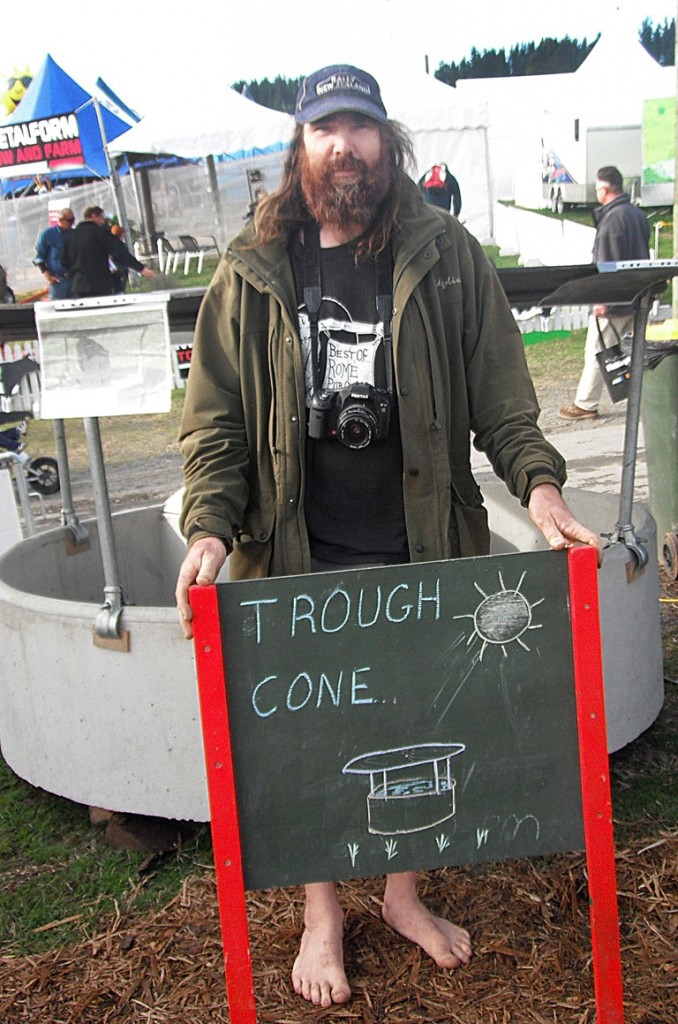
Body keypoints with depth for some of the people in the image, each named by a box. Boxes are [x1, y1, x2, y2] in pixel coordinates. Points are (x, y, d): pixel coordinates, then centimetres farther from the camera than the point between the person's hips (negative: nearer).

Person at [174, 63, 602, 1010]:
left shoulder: (447, 256, 1)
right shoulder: (251, 273, 0)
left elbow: (500, 396, 1)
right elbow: (215, 420, 0)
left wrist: (537, 482, -13)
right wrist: (211, 526, -12)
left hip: (421, 547, 1)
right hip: (297, 556, 0)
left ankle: (404, 891, 39)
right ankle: (321, 908, 34)